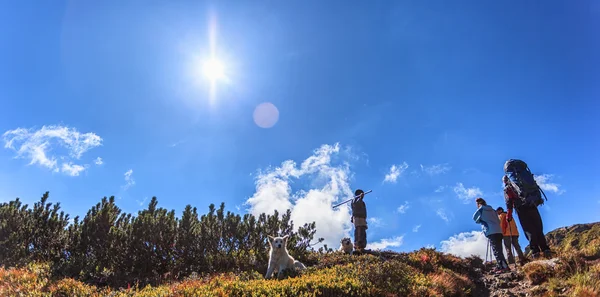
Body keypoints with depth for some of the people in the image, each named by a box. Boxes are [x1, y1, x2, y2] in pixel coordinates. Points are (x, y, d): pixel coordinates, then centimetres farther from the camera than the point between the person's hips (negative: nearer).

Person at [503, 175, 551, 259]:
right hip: (532, 207, 4)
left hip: (521, 210, -4)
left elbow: (509, 202, -1)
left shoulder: (507, 189, 10)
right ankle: (546, 249, -4)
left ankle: (535, 251, -12)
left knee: (529, 231, -4)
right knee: (539, 230, 5)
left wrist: (509, 214, -3)